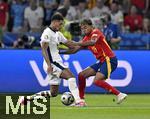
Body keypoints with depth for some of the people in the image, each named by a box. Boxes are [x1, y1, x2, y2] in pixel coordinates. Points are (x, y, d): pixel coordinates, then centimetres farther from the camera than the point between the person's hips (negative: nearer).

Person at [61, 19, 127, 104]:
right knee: (81, 75, 7)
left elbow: (92, 42, -32)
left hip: (109, 60, -9)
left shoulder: (96, 32, -9)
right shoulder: (86, 38, 16)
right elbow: (74, 50, 16)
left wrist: (76, 43, -34)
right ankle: (80, 99, 11)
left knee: (97, 81, -25)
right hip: (102, 61, 9)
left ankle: (119, 95, -21)